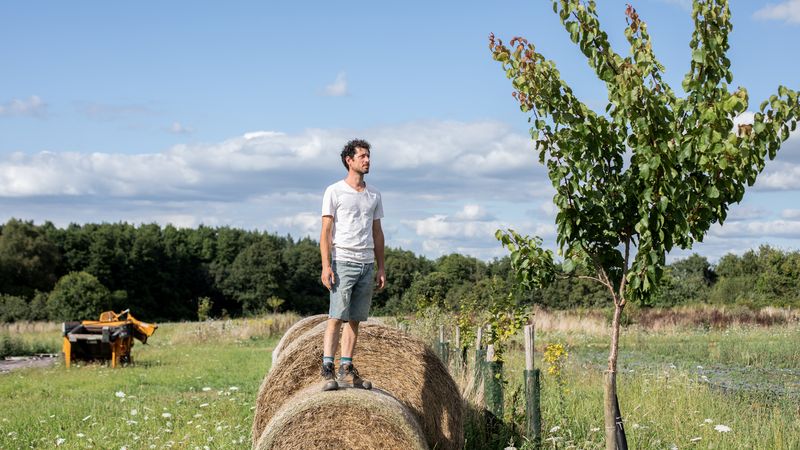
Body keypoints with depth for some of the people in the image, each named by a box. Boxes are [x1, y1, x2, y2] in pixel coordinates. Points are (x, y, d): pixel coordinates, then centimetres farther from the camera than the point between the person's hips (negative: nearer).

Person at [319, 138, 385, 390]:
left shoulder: (374, 195, 16)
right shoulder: (335, 191, 0)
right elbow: (326, 231, -4)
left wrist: (380, 267, 13)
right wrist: (326, 265, -13)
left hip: (367, 264, 5)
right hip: (342, 262, -5)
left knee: (355, 319, 5)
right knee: (336, 317, -10)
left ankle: (346, 367, 9)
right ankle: (327, 369, -10)